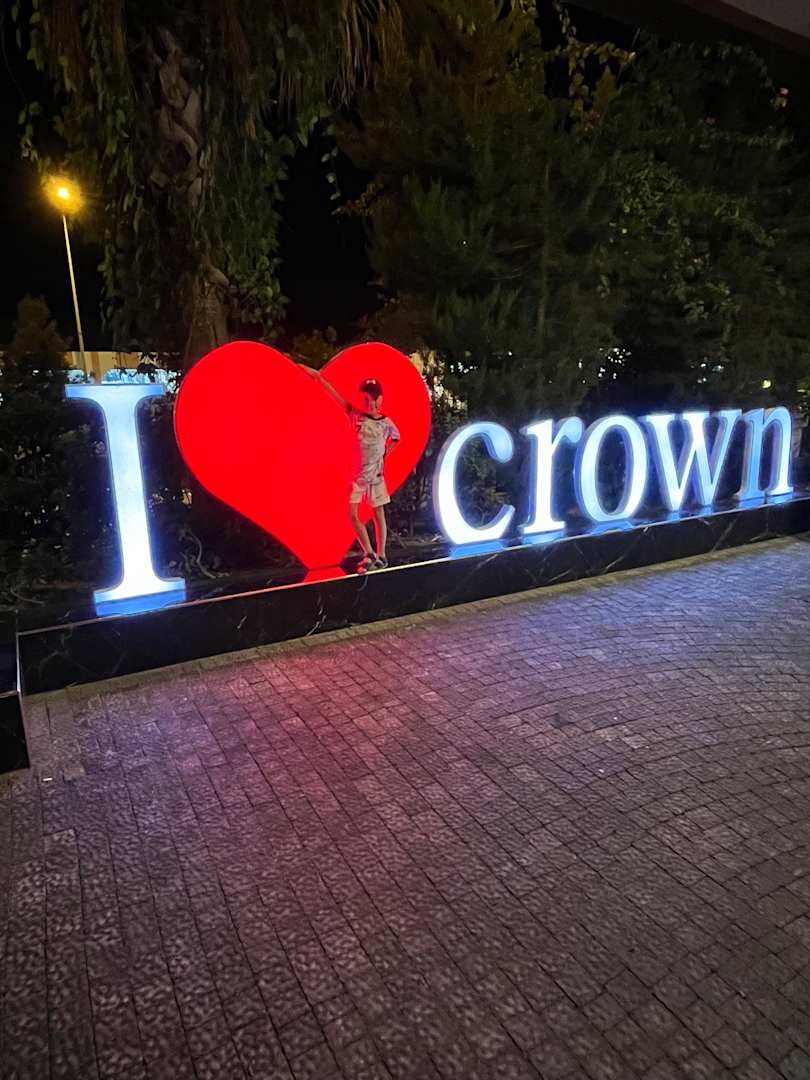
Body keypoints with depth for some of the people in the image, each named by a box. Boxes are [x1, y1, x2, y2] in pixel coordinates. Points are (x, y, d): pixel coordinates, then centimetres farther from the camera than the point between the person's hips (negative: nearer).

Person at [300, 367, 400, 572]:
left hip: (376, 474, -1)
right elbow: (336, 395, -6)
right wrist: (317, 375, -9)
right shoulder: (356, 415, -2)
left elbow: (396, 438, 20)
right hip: (356, 474, 1)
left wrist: (384, 454, 7)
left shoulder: (387, 423, -1)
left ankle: (381, 556, 12)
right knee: (353, 515, -4)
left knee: (379, 515, 4)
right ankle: (369, 554, 5)